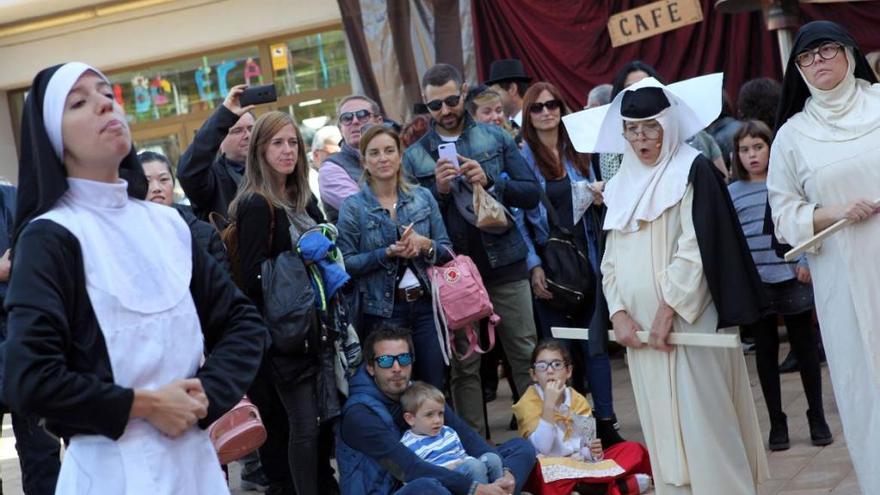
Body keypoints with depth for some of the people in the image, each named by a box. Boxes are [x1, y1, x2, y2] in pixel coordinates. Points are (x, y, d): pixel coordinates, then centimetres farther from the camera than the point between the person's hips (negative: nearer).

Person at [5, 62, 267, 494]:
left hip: (196, 456, 6)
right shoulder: (49, 237, -9)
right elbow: (28, 379, -17)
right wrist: (143, 405, -13)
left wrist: (210, 393, -7)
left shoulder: (167, 224, 8)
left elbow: (242, 318, 9)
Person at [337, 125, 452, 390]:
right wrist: (387, 253, -18)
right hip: (383, 310, -2)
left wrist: (424, 244, -11)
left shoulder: (423, 197, 7)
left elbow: (447, 249, 9)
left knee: (435, 387, 6)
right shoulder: (353, 207, -2)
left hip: (426, 304, 3)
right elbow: (347, 263, -6)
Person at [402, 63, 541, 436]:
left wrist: (490, 181, -13)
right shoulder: (414, 156, 7)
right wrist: (439, 190, -13)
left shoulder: (495, 139, 7)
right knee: (464, 368, 4)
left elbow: (532, 195, 2)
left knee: (526, 356, 4)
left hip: (504, 266, 0)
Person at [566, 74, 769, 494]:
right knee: (662, 425, 8)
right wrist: (618, 313, -3)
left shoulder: (693, 170, -3)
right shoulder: (623, 186, 16)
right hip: (640, 326, 6)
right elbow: (611, 260, 12)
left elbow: (697, 247, -12)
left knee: (703, 422, -6)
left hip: (690, 320, -6)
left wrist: (668, 309, -17)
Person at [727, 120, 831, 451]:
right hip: (753, 283, 1)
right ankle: (776, 421, 16)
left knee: (804, 346, 7)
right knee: (765, 351, 7)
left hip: (791, 277, -1)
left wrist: (806, 261, -8)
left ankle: (817, 417, 20)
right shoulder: (732, 193, 6)